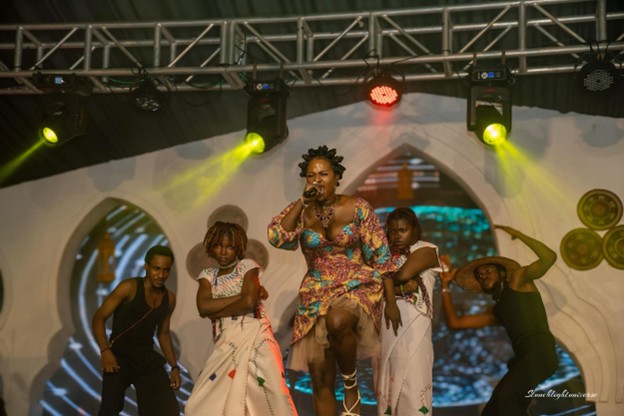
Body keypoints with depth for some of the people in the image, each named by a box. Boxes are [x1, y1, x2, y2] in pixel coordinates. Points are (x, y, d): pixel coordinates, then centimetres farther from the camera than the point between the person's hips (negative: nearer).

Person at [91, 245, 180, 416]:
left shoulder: (169, 299, 10)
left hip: (148, 358, 5)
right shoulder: (129, 287, -9)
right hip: (120, 356, -5)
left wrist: (174, 366, 12)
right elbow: (98, 318, -9)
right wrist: (105, 351, -22)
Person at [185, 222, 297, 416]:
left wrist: (215, 312, -2)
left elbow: (249, 303, -12)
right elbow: (203, 307, -4)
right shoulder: (208, 275, 15)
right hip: (225, 346, 4)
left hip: (254, 340, -4)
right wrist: (241, 295, -8)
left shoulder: (247, 266, 4)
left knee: (258, 398, -8)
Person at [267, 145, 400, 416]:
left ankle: (351, 384, -9)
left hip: (358, 286, -3)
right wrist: (303, 201, -17)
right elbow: (277, 238, -18)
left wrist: (391, 302, -5)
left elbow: (381, 256, -4)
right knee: (320, 379, 1)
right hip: (317, 293, 3)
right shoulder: (301, 211, 1)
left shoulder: (358, 208, -6)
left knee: (337, 322, -38)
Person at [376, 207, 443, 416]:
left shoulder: (426, 250, 3)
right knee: (387, 382, 6)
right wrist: (400, 289, -14)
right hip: (385, 327, 5)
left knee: (412, 382, -8)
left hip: (413, 327, -5)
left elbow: (403, 275, -14)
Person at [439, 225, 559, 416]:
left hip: (539, 351, -9)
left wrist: (519, 235, 1)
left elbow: (550, 257, -3)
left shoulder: (519, 279, 13)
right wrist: (445, 285, 26)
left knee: (505, 396, -30)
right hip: (523, 358, 9)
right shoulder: (496, 312, 29)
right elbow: (455, 322, 25)